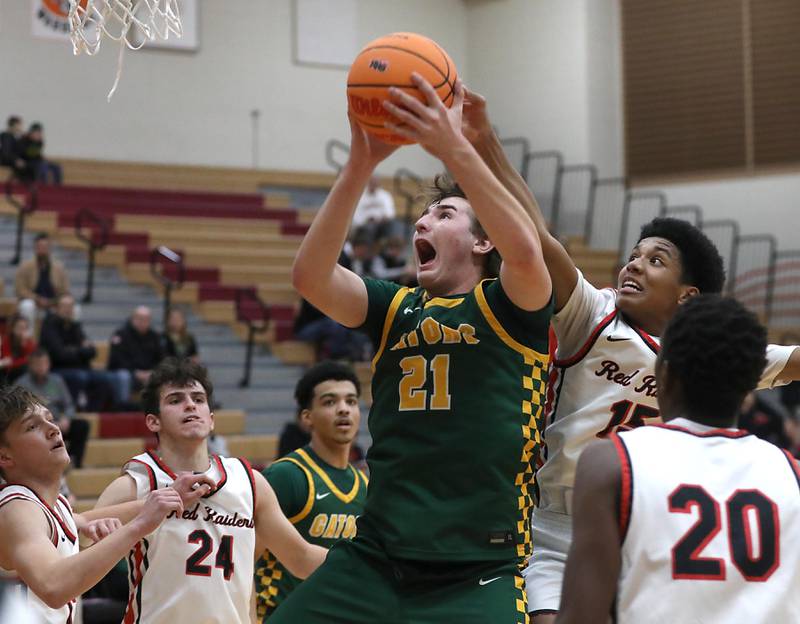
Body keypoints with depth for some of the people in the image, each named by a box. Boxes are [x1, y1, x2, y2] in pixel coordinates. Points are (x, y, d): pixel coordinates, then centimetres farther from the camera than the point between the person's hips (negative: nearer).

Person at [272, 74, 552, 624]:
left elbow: (525, 252, -21)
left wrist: (453, 147, -25)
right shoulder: (395, 307, 14)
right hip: (376, 556, 4)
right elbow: (310, 277, -3)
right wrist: (361, 165, -12)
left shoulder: (507, 306, 3)